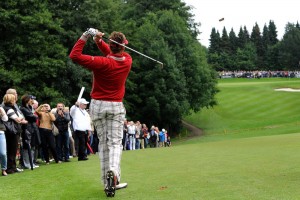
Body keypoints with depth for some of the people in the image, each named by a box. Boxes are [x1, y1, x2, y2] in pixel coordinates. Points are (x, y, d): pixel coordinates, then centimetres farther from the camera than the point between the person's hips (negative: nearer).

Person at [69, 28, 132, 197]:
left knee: (103, 143, 7)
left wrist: (85, 36, -14)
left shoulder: (102, 63, -18)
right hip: (116, 106, 1)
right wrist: (99, 41, -6)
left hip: (98, 106, -1)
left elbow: (74, 55, -19)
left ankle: (108, 183, 6)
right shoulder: (127, 61, -6)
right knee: (115, 142, 1)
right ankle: (113, 171, -28)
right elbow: (113, 54, 10)